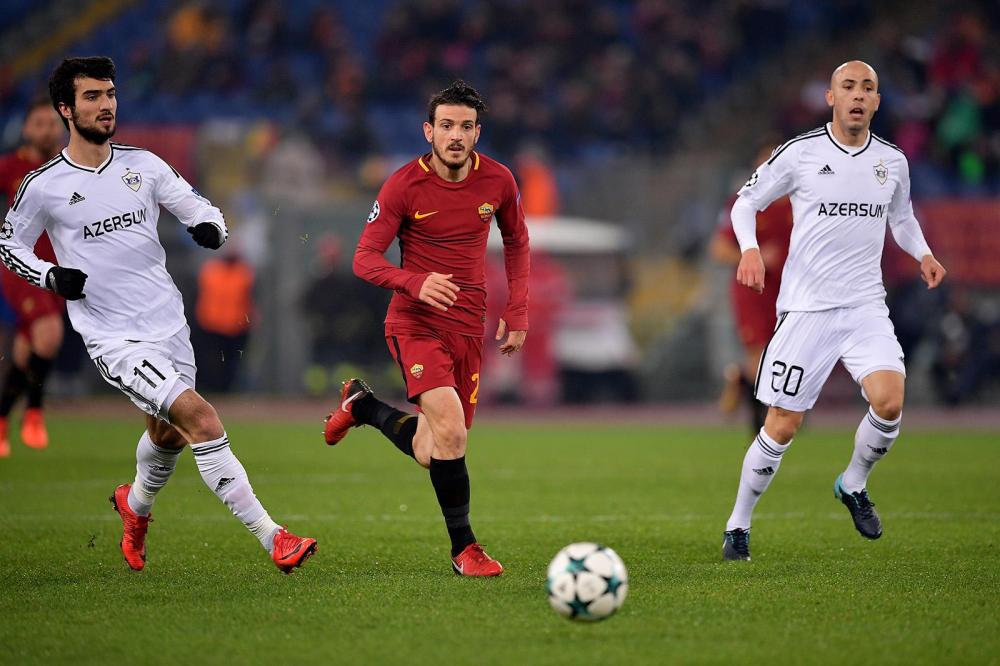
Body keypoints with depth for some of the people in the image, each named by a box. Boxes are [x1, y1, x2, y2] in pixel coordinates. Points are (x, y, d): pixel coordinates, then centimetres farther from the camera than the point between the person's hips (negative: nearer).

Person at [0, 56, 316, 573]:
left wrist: (210, 228, -14)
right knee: (201, 420, -20)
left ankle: (135, 503, 55)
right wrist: (50, 276, -9)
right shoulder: (43, 186, -5)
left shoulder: (142, 164, 5)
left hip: (169, 325, 5)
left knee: (168, 434, 21)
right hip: (113, 339, -5)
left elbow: (198, 208, 9)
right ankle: (272, 539, -19)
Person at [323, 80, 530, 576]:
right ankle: (464, 549, -9)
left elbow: (516, 242, 19)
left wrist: (517, 312, 11)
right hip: (415, 325, -5)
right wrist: (416, 283, -29)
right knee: (450, 432, -24)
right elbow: (364, 259, -10)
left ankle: (363, 406, 35)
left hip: (469, 328, 5)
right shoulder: (404, 186, -11)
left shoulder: (498, 181, 1)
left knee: (432, 455, 6)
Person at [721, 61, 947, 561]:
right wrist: (749, 249, -13)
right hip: (805, 308, -3)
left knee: (889, 402, -20)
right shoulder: (800, 153, -4)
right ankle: (738, 527, 16)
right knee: (782, 427, -3)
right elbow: (746, 201, 6)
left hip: (866, 306, 3)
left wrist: (922, 254, 7)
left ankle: (853, 486, 10)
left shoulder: (893, 161, 7)